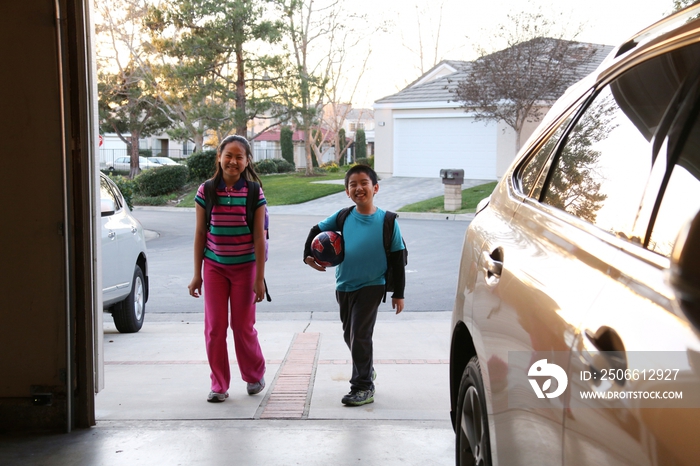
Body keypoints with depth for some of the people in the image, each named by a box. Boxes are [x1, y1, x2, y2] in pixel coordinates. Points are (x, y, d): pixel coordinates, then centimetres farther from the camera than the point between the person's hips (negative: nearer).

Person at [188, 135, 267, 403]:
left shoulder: (254, 193, -6)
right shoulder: (206, 191, -3)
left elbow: (259, 236, -5)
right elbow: (200, 233, 2)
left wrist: (259, 278, -7)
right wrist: (197, 275, 1)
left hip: (245, 267, -1)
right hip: (214, 267, 2)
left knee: (243, 326, 6)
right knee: (214, 327, 2)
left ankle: (254, 375, 29)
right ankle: (219, 385, 15)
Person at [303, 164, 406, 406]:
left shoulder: (387, 221, -9)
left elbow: (397, 258, -5)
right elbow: (317, 230, 13)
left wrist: (398, 293, -5)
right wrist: (308, 255, 0)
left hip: (371, 286, -4)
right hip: (344, 286, 5)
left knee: (360, 335, -8)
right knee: (349, 334, 16)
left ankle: (363, 388, 5)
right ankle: (367, 370, 40)